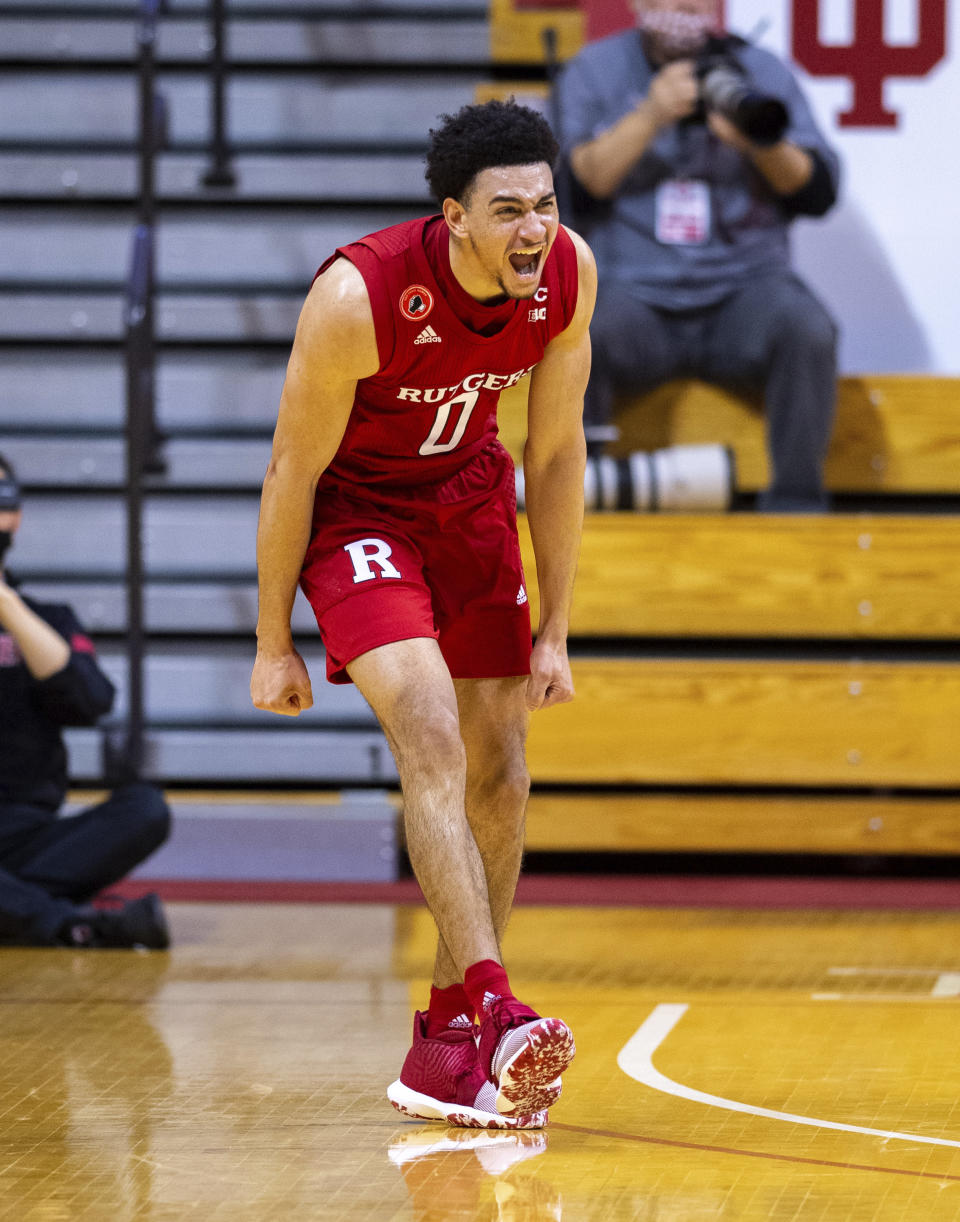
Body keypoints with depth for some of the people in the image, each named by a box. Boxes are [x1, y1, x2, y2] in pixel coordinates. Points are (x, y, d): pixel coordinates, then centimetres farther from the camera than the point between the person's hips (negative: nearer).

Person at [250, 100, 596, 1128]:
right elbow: (292, 471, -19)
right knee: (430, 735, -26)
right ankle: (494, 1014, -34)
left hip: (468, 496, 6)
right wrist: (274, 645, -12)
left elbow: (555, 454, -4)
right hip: (353, 507, -6)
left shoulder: (569, 275, -18)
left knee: (500, 777, 5)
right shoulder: (358, 296, -32)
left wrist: (554, 632, -1)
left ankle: (444, 1047, 16)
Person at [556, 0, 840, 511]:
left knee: (807, 330, -31)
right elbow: (576, 185, -6)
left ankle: (795, 506, -22)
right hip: (632, 291, -1)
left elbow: (817, 192, 1)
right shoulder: (593, 71, 10)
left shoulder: (761, 70, 10)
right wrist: (649, 117, -16)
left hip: (745, 284, 1)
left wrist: (761, 145, -19)